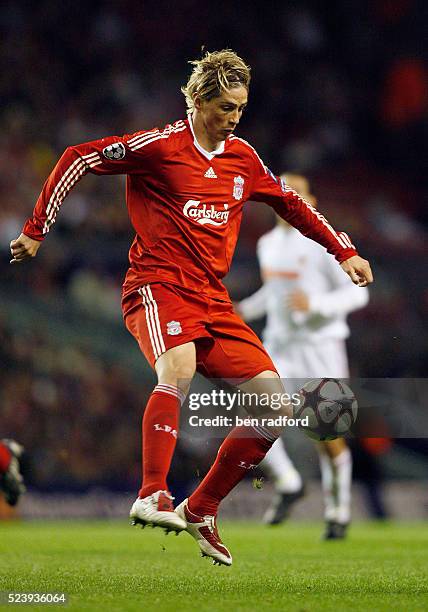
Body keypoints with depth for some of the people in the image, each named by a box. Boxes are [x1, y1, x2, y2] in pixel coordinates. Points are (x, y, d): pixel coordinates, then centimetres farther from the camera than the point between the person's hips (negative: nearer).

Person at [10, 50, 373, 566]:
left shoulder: (243, 159, 14)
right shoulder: (161, 146, -4)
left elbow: (290, 203, 29)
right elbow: (78, 159, -3)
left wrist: (344, 251, 26)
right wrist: (36, 230, -5)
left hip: (212, 300, 7)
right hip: (157, 287, -6)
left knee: (275, 405, -5)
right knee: (179, 368, -38)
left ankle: (200, 510, 6)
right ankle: (151, 497, -39)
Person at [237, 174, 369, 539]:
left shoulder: (324, 244, -10)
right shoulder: (268, 244, 10)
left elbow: (356, 293, -12)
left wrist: (315, 304, -26)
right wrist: (245, 310, 10)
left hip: (321, 347, -5)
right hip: (279, 348, 5)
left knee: (328, 436, 0)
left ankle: (339, 513, 16)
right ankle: (288, 485, 9)